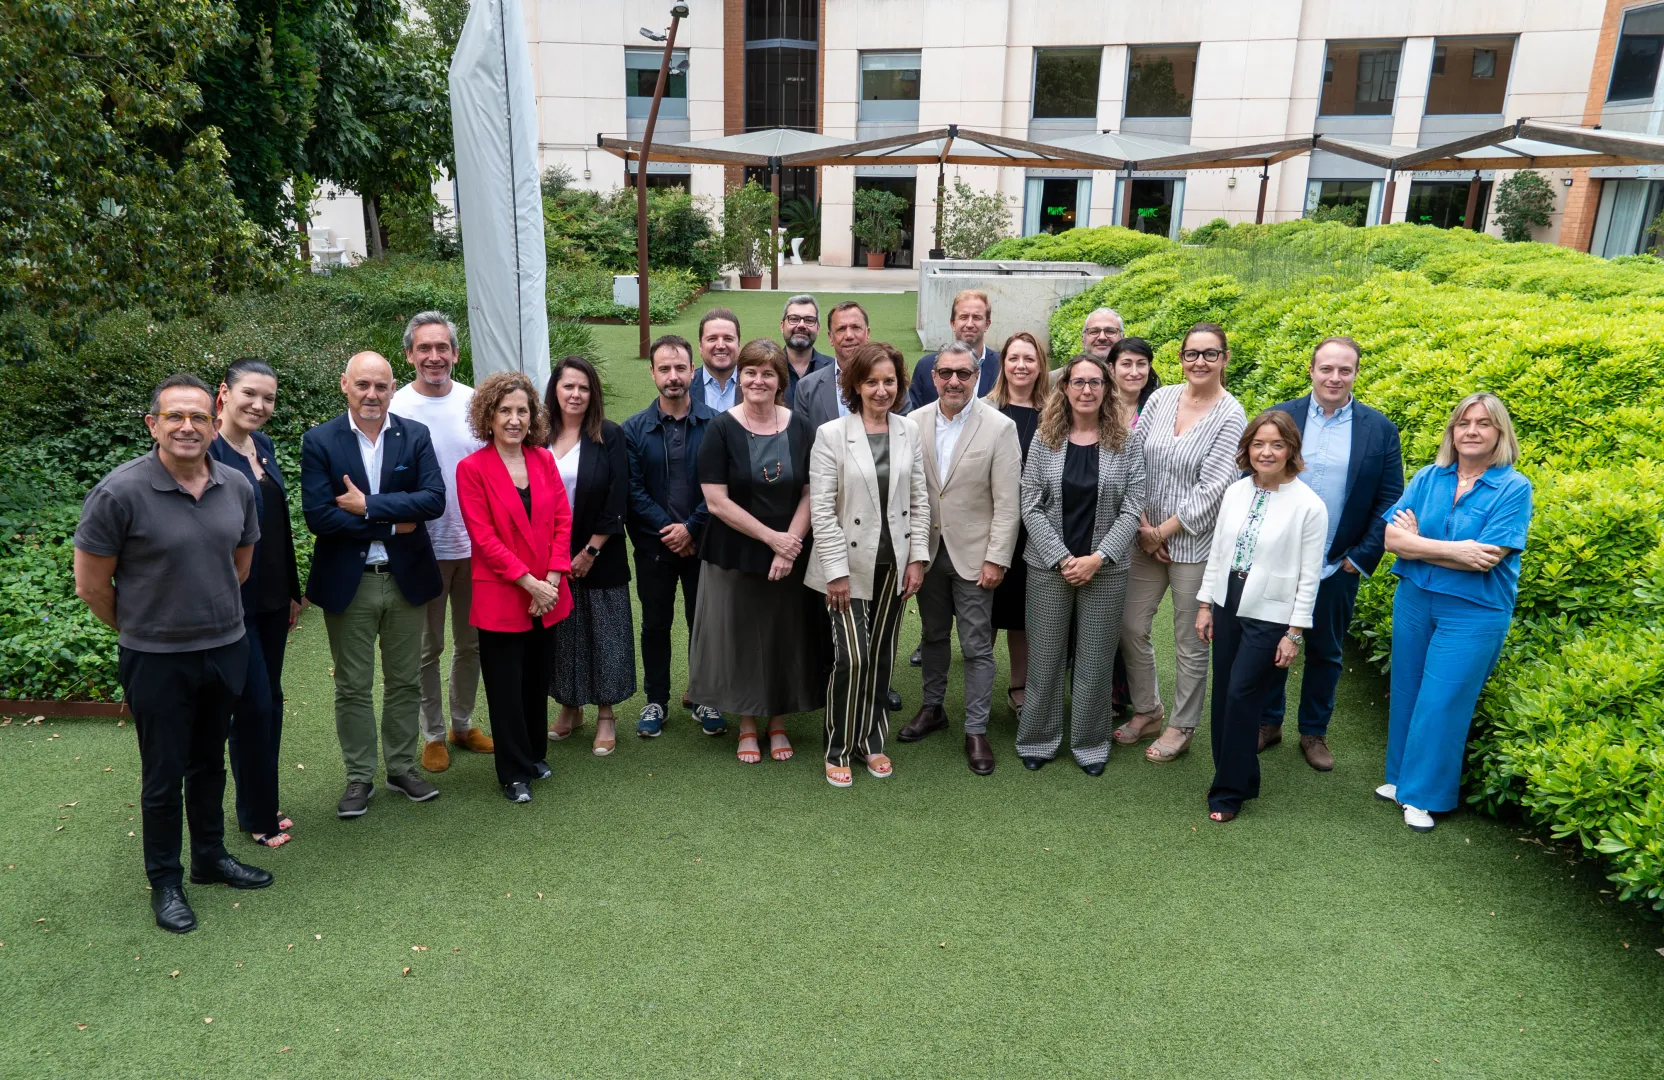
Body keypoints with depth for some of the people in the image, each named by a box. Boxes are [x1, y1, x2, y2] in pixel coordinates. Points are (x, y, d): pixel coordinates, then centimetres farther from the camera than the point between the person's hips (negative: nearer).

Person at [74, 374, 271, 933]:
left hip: (226, 650, 4)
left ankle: (212, 856, 37)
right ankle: (165, 881, 28)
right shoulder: (119, 492, -17)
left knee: (209, 763, 20)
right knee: (164, 775, 9)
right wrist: (139, 630, 3)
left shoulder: (237, 487, -3)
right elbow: (91, 584, -8)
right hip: (156, 661, -4)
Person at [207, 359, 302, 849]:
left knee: (270, 701, 15)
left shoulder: (263, 446, 7)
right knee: (254, 706, 1)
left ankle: (261, 804, 30)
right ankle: (257, 817, 19)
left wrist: (293, 589, 15)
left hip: (272, 598, 7)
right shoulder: (207, 452, -16)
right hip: (232, 602, -7)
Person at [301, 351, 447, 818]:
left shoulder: (416, 436, -1)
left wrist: (368, 506, -19)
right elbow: (318, 515, -15)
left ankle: (402, 767, 30)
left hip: (406, 578, 2)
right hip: (348, 582, -1)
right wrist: (392, 523, -14)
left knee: (405, 681, 14)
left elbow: (435, 498, -14)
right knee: (353, 687, 10)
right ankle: (359, 776, 25)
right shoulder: (319, 442, -6)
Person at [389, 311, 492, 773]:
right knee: (428, 648, 11)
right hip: (424, 548, -3)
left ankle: (463, 723, 33)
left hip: (476, 544, 3)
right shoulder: (395, 409, -9)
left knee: (471, 643, 16)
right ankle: (432, 734, 26)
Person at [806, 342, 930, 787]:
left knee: (881, 656, 12)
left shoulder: (909, 432, 4)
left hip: (894, 565, 4)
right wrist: (836, 570, -13)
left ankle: (871, 741, 29)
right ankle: (838, 750, 12)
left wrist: (917, 557, 1)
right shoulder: (831, 434, -8)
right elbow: (821, 508, -10)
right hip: (851, 565, -4)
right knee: (852, 657, -8)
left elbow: (919, 500, 7)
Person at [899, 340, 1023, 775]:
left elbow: (1007, 502, -11)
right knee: (933, 634, 19)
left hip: (972, 555, -3)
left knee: (976, 647, 3)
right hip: (928, 550, 3)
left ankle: (976, 731, 15)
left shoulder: (1000, 427, -10)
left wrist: (996, 559, -13)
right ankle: (932, 708, 36)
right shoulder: (915, 422, -1)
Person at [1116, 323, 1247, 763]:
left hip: (1194, 542, -4)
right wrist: (1142, 525, -7)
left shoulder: (1230, 416, -10)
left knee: (1190, 643, 8)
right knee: (1131, 627, 12)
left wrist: (1164, 531, -13)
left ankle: (1182, 727, 27)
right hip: (1146, 536, 5)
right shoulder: (1161, 398, 2)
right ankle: (1146, 710, 34)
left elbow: (1212, 487, -15)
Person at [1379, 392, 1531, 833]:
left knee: (1441, 701, 3)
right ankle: (1400, 777, 31)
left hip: (1473, 614, -4)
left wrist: (1417, 542, -13)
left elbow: (1485, 559, -20)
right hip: (1413, 600, 4)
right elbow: (1393, 539, -8)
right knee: (1406, 693, 14)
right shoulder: (1428, 478, 1)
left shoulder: (1514, 488, -10)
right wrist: (1454, 551, -18)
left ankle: (1424, 794, 19)